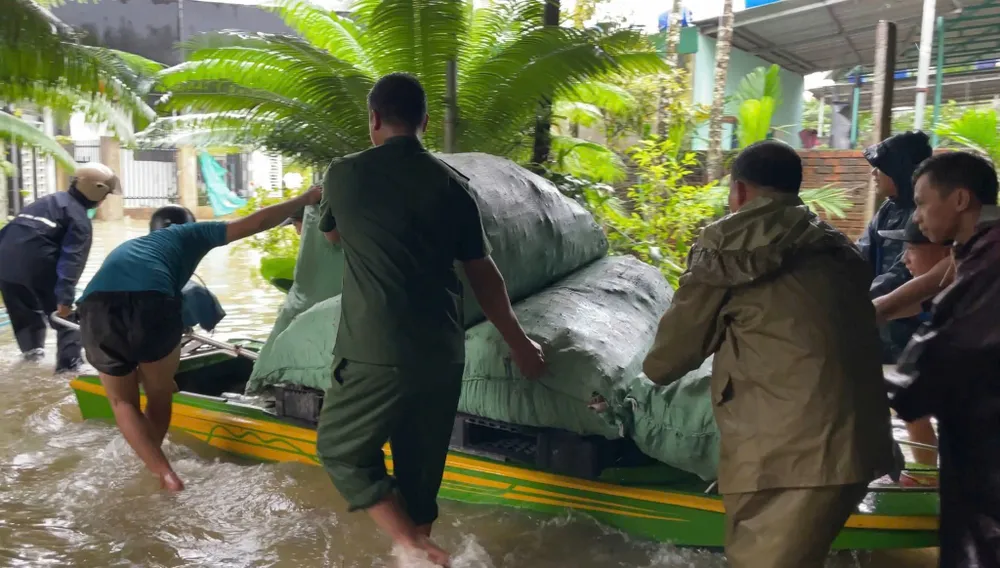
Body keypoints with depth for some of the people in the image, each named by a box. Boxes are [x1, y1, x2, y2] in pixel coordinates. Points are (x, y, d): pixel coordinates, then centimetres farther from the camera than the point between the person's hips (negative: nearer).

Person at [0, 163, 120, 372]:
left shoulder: (48, 201, 24)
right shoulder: (79, 218, -1)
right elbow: (72, 259, -13)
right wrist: (65, 296, -18)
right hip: (38, 264, -8)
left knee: (23, 310, 28)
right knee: (64, 314, 8)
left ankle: (31, 348, 46)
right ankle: (69, 361, 9)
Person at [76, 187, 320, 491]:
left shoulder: (127, 247, 43)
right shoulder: (188, 234, 28)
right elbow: (255, 223, 22)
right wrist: (305, 200, 34)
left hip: (96, 306, 4)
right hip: (151, 302, -4)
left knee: (122, 401, 23)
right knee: (159, 398, 23)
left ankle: (163, 473, 8)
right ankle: (148, 469, 33)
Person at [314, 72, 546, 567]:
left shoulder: (345, 174, 0)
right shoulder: (451, 185, 4)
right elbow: (483, 275, 8)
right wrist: (520, 344, 19)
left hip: (376, 354, -3)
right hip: (442, 354, 4)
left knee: (341, 450, 14)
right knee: (421, 470, 18)